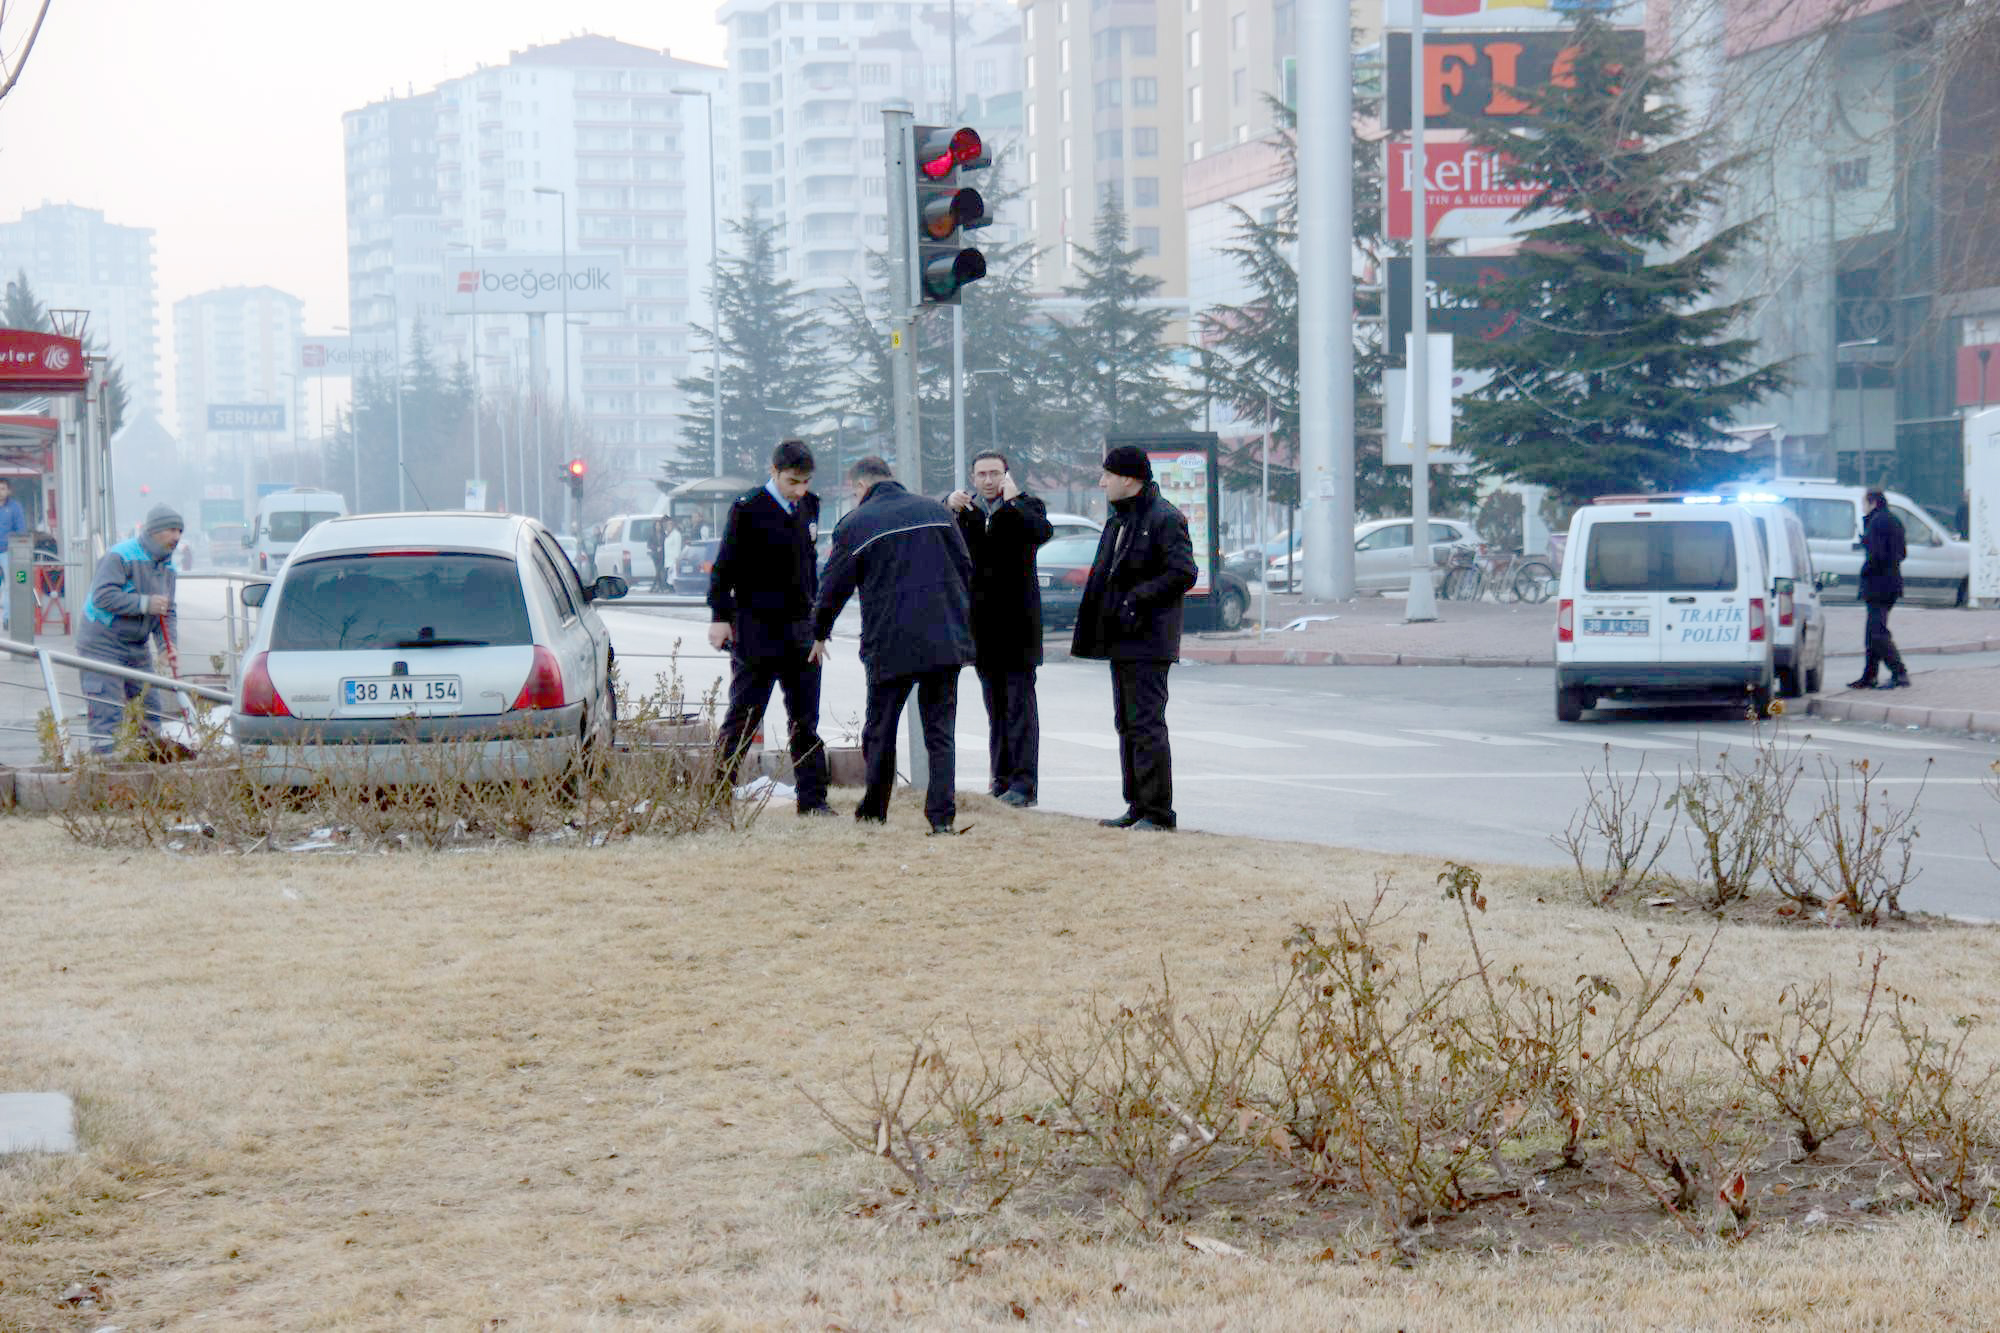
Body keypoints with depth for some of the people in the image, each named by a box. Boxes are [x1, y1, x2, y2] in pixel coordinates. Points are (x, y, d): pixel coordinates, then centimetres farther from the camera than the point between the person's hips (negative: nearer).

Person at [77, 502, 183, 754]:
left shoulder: (167, 566, 9)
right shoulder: (120, 556, -17)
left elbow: (168, 612, 9)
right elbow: (103, 596, -26)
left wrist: (170, 645, -8)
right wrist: (144, 604, -27)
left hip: (137, 648, 8)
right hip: (103, 646, -8)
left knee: (150, 710, 8)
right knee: (108, 715, -11)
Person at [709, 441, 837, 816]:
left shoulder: (808, 506, 10)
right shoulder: (748, 508, -9)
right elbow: (725, 565, -8)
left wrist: (816, 617, 19)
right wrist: (720, 616, -12)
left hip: (801, 630, 6)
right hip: (757, 629, -6)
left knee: (805, 720, 7)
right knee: (743, 716, -2)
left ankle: (813, 798, 11)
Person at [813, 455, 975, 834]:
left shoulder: (855, 524, -1)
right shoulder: (937, 511, 9)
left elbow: (834, 586, 4)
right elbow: (965, 571, 12)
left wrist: (819, 633, 20)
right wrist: (962, 625, 22)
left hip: (889, 646, -3)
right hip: (945, 643, 3)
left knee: (880, 732, 13)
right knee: (940, 732, 4)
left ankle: (874, 811, 22)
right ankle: (942, 815, -4)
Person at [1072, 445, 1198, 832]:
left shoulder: (1165, 520, -11)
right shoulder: (1119, 520, 19)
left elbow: (1183, 573, -18)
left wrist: (1137, 598, -18)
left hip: (1147, 640, -10)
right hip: (1122, 640, 10)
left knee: (1146, 724, -10)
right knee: (1127, 725, 12)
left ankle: (1158, 813, -8)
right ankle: (1138, 807, 18)